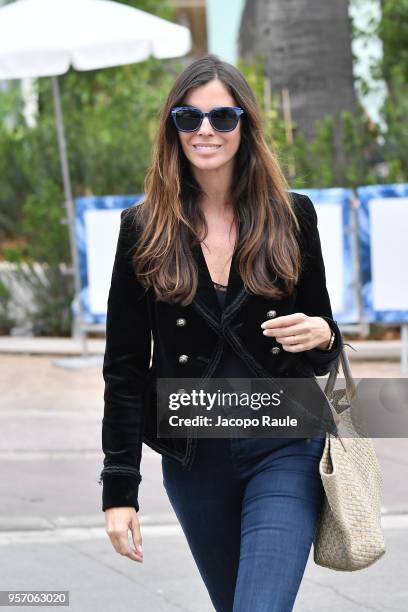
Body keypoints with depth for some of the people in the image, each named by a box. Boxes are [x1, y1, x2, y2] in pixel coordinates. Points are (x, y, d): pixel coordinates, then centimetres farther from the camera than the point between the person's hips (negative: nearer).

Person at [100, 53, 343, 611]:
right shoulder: (144, 229, 0)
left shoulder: (291, 216, 1)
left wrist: (322, 336, -14)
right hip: (193, 457, 1)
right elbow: (125, 366, 1)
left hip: (285, 448, -1)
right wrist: (119, 490, -3)